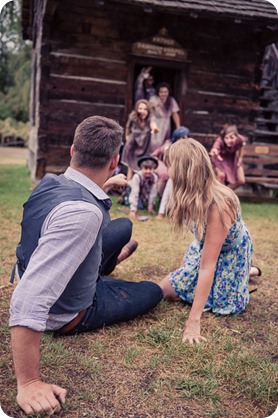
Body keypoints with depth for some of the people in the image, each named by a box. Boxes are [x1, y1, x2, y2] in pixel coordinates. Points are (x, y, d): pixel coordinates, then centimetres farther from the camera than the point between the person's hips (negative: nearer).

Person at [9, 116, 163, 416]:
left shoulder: (50, 182, -14)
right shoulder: (83, 213, -40)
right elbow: (28, 301, -44)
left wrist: (101, 188, 23)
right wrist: (29, 384, -39)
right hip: (66, 313, -7)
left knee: (124, 226, 19)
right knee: (152, 292, 15)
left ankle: (101, 268, 52)